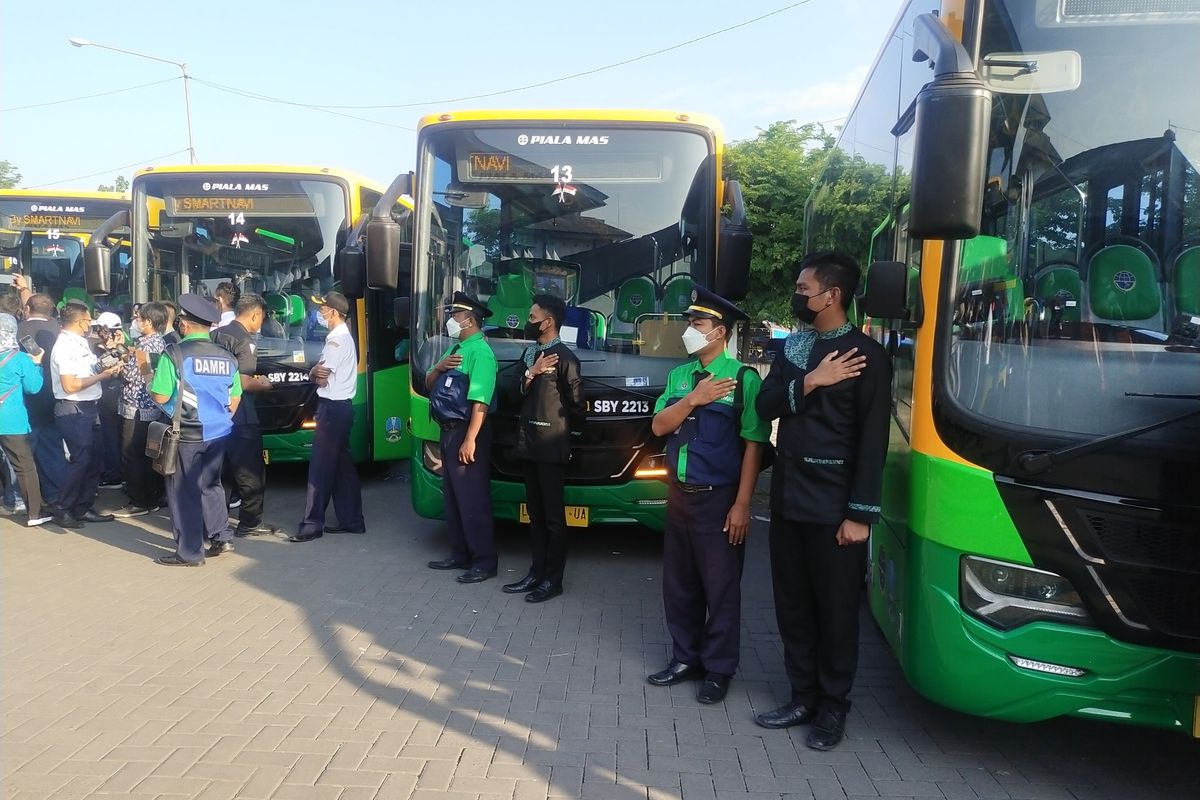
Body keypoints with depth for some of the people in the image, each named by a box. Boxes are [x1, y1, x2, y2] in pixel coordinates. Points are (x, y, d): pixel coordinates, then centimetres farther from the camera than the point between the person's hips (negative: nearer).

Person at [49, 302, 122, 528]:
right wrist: (103, 375, -16)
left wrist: (109, 369, 4)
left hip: (87, 408, 9)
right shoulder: (65, 346, -16)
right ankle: (62, 511, 7)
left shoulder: (79, 343, 11)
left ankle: (83, 509, 23)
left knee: (93, 460, 13)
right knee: (80, 460, -6)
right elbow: (70, 385, -21)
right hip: (73, 410, -9)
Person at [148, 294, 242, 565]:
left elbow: (161, 397, -14)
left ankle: (190, 552, 10)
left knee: (185, 491, 4)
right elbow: (235, 399, 10)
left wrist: (151, 380, 6)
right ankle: (221, 537, 18)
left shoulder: (175, 354, -12)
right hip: (218, 432, 5)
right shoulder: (226, 357, 5)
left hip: (186, 434, -5)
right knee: (211, 484, 21)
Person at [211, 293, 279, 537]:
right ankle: (250, 522, 7)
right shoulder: (244, 340, -15)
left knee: (222, 469, 16)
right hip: (240, 416, -9)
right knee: (250, 471, 1)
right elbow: (242, 383, -22)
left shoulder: (217, 334, 11)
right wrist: (263, 385, -3)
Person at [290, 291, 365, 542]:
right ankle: (351, 520, 15)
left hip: (333, 407, -10)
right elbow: (319, 374, 15)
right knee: (342, 465, 11)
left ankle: (312, 524, -5)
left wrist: (315, 372, 5)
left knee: (321, 466, -7)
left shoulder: (337, 340, -15)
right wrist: (317, 373, -5)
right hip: (341, 406, 10)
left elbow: (320, 377, -14)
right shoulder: (343, 337, 17)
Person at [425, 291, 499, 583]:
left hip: (466, 431, -10)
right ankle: (460, 554, 26)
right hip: (448, 431, 10)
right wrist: (439, 367, -5)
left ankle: (485, 561, 1)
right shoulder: (455, 349, 17)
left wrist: (470, 440, -27)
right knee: (452, 496, 16)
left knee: (472, 498, -6)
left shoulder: (480, 352, -15)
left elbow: (480, 401, -22)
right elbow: (429, 384, 17)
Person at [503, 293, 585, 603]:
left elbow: (576, 401, -7)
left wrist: (571, 432, 6)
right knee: (535, 513, 13)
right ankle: (537, 572, 21)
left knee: (553, 514, -1)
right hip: (528, 444, 8)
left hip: (552, 447, -8)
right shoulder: (529, 353, 13)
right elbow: (518, 394, 9)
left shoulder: (564, 356, -12)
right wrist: (531, 373, -8)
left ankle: (553, 579, 6)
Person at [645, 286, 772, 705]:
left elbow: (753, 445, -12)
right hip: (679, 495, 6)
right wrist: (694, 399, -13)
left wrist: (742, 505, -15)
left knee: (720, 588, 4)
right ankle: (686, 658, 30)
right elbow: (658, 426, 1)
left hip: (718, 499, -6)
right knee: (678, 584, 14)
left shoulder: (743, 379, -11)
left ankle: (718, 670, 19)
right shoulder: (679, 376, 9)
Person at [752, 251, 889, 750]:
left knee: (835, 609, 6)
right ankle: (803, 698, 28)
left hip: (832, 505, -6)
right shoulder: (793, 346, 12)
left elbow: (873, 439, -12)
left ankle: (833, 708, 21)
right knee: (792, 605, 14)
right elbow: (766, 406, 3)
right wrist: (809, 383, -15)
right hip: (787, 498, 7)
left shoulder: (866, 354, -9)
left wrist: (860, 513, -15)